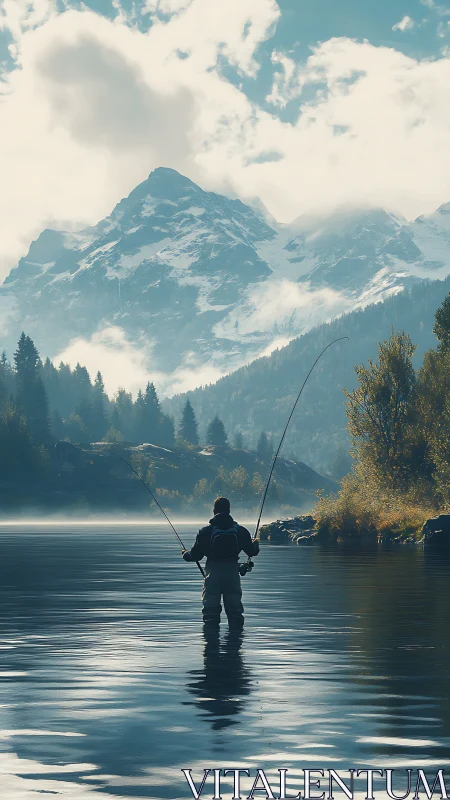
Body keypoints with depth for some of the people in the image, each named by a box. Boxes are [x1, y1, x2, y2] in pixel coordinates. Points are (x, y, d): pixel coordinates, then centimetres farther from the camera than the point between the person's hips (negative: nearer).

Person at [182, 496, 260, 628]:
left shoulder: (206, 532, -6)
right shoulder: (240, 531, -1)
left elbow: (196, 555, -2)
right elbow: (252, 552, 8)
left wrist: (185, 554, 21)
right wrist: (256, 544, 32)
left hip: (213, 574, -1)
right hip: (233, 574, 2)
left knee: (210, 608, 5)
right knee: (235, 607, 10)